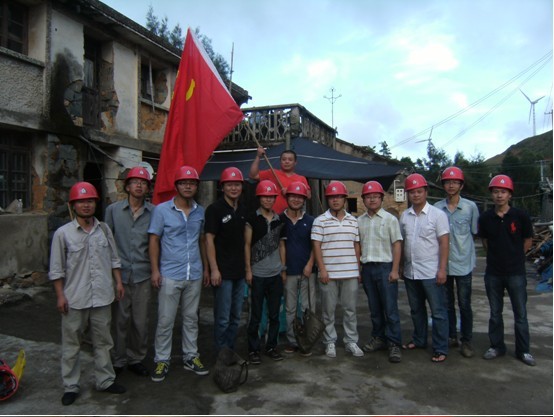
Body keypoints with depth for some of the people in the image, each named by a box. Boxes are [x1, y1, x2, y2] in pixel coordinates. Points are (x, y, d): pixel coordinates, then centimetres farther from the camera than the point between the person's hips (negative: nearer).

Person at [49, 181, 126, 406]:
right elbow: (57, 269, -4)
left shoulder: (104, 229, 3)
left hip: (102, 297, 3)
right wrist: (60, 295, -7)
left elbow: (113, 259, 11)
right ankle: (71, 386, 26)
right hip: (75, 299, -3)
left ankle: (105, 380, 29)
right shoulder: (63, 233, -6)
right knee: (71, 344, 11)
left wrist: (118, 282, 7)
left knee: (102, 342, 15)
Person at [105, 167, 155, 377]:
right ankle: (118, 361, 25)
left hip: (142, 275, 0)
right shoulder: (113, 210, 3)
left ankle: (136, 358, 27)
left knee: (140, 321, 9)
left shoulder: (154, 212, 1)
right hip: (119, 273, 0)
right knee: (120, 320, 7)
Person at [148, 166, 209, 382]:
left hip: (194, 275, 4)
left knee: (191, 318, 14)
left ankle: (191, 357, 26)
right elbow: (154, 241, -3)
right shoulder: (162, 210, -4)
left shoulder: (200, 211, 6)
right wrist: (155, 270, -9)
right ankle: (162, 361, 18)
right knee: (165, 320, 4)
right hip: (170, 275, -3)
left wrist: (205, 266, 11)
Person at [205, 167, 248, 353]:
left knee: (235, 317, 15)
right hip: (223, 272, -6)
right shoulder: (215, 209, -8)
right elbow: (209, 239, -12)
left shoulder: (243, 210, 10)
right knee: (222, 318, 1)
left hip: (239, 271, 7)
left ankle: (231, 351, 28)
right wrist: (214, 269, -17)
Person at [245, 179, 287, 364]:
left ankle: (271, 346, 25)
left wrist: (283, 269, 10)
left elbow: (281, 245, 13)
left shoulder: (279, 220, 9)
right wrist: (248, 270, -7)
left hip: (276, 274, 4)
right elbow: (247, 245, -3)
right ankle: (253, 349, 16)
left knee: (274, 314, 11)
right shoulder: (252, 219, -3)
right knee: (256, 315, 3)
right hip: (258, 274, -4)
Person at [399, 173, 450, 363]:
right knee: (416, 309, 18)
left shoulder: (437, 214, -6)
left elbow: (444, 243, -9)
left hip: (431, 273, -5)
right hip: (410, 272, 5)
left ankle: (440, 349, 12)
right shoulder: (404, 216, 7)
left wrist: (442, 269, -14)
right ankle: (419, 339, 33)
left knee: (438, 311, 2)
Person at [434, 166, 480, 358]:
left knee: (464, 305, 4)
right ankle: (451, 337, 27)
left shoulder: (471, 207, -3)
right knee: (447, 304, 13)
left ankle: (466, 340, 19)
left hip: (463, 263, -2)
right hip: (443, 263, 2)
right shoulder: (436, 208, 0)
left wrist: (464, 246, 2)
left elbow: (475, 232, 5)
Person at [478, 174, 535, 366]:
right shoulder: (485, 218, 0)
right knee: (495, 313, 13)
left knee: (520, 314, 7)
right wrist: (497, 256, 5)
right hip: (493, 273, 2)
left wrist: (513, 257, 5)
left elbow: (528, 242, 4)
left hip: (516, 272, -2)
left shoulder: (520, 216, -7)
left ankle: (523, 351, 21)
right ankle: (497, 346, 26)